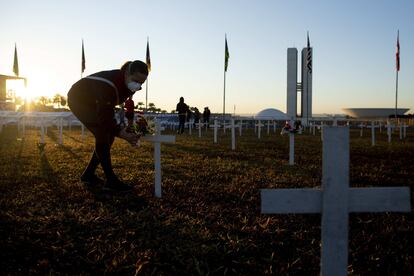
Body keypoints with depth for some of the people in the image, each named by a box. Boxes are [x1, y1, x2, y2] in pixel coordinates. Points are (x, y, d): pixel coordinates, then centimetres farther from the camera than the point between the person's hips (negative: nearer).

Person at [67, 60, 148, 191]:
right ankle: (111, 181, -17)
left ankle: (89, 174, 11)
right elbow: (104, 117, -38)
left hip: (92, 102, 9)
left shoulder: (129, 84, -14)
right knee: (102, 135, -21)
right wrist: (122, 134, -42)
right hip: (78, 99, -9)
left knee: (109, 135, 1)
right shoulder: (109, 85, -40)